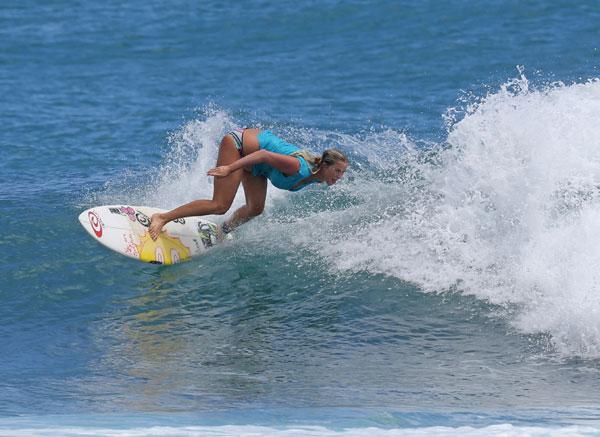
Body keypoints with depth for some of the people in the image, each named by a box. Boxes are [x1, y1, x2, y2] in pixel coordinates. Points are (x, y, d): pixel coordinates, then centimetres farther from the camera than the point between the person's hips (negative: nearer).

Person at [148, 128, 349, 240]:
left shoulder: (316, 176, -6)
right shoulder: (299, 168, -33)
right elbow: (266, 155, -35)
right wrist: (229, 169, -35)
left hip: (251, 147, 9)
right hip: (238, 143, -9)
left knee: (255, 209, 7)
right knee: (220, 206, -13)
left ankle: (222, 231, 32)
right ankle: (162, 218, -8)